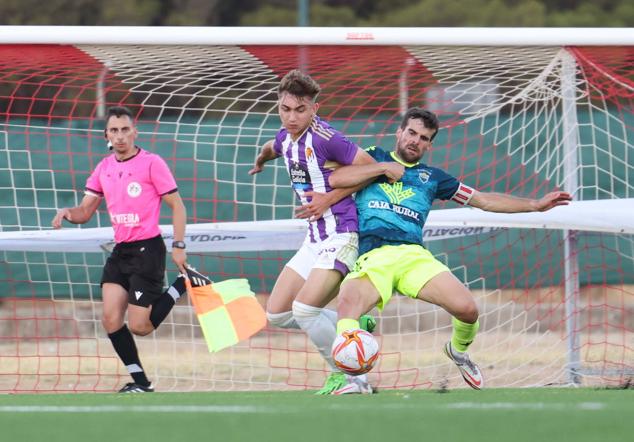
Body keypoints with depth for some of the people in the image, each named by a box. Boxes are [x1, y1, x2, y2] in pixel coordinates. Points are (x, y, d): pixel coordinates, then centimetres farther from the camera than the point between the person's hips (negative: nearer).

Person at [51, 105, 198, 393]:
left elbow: (177, 206, -6)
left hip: (147, 250, -6)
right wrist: (67, 213, -9)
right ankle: (140, 382, 5)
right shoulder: (104, 169, 9)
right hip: (120, 251, 6)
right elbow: (85, 212, 13)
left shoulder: (151, 163, -8)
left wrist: (178, 247, -14)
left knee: (139, 327, -8)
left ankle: (182, 284, 13)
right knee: (111, 320, -6)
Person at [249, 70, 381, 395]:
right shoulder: (285, 137, 7)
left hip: (341, 235, -9)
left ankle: (349, 378, -6)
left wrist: (330, 198, -16)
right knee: (277, 314, 9)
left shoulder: (325, 138, -18)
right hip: (315, 238, 9)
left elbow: (371, 168, -16)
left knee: (304, 309, -21)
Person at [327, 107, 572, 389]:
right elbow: (335, 179, 3)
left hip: (414, 255, 3)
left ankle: (458, 351, 18)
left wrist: (535, 205, 19)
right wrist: (385, 168, 1)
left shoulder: (431, 177, 24)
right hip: (372, 257, -3)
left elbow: (484, 200, 26)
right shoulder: (374, 157, 20)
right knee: (347, 307, -35)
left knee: (467, 309, -16)